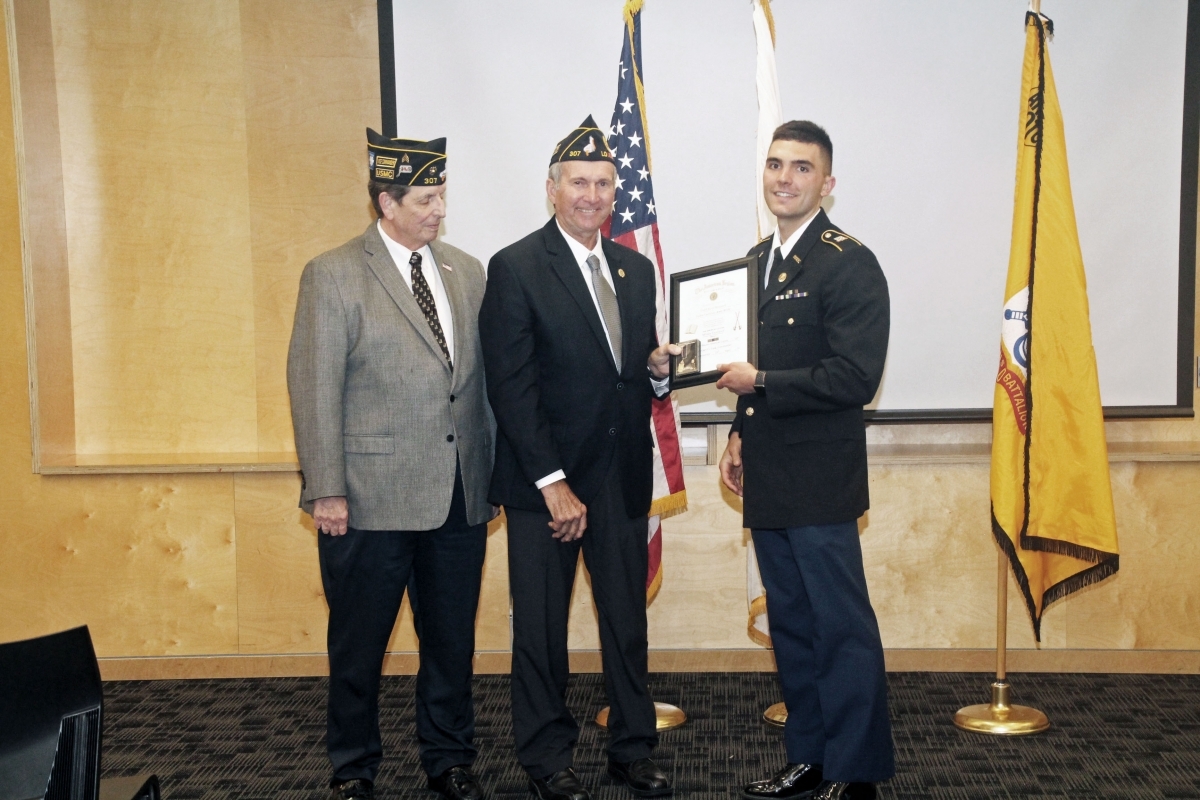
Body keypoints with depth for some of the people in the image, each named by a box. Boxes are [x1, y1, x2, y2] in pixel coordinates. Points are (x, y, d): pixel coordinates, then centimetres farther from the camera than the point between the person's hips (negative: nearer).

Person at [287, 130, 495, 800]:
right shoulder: (333, 275, -4)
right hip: (373, 498, -4)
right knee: (358, 644, 9)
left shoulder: (468, 273, 10)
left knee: (453, 639, 14)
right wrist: (325, 490, -11)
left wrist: (490, 477, 10)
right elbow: (314, 387, -7)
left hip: (460, 496, 4)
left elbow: (486, 380, 11)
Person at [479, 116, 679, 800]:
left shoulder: (636, 269, 11)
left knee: (628, 616, 12)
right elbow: (512, 387, -13)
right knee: (542, 626, 8)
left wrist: (659, 368, -8)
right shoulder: (516, 269, -8)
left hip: (622, 477, 5)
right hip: (544, 480, -5)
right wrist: (553, 483, -16)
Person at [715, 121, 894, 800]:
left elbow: (855, 379, -21)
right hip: (768, 477, 8)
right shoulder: (759, 259, 13)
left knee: (842, 627, 1)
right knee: (791, 625, 16)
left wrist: (760, 382, -16)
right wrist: (741, 434, 12)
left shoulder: (849, 264, -13)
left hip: (819, 481, -8)